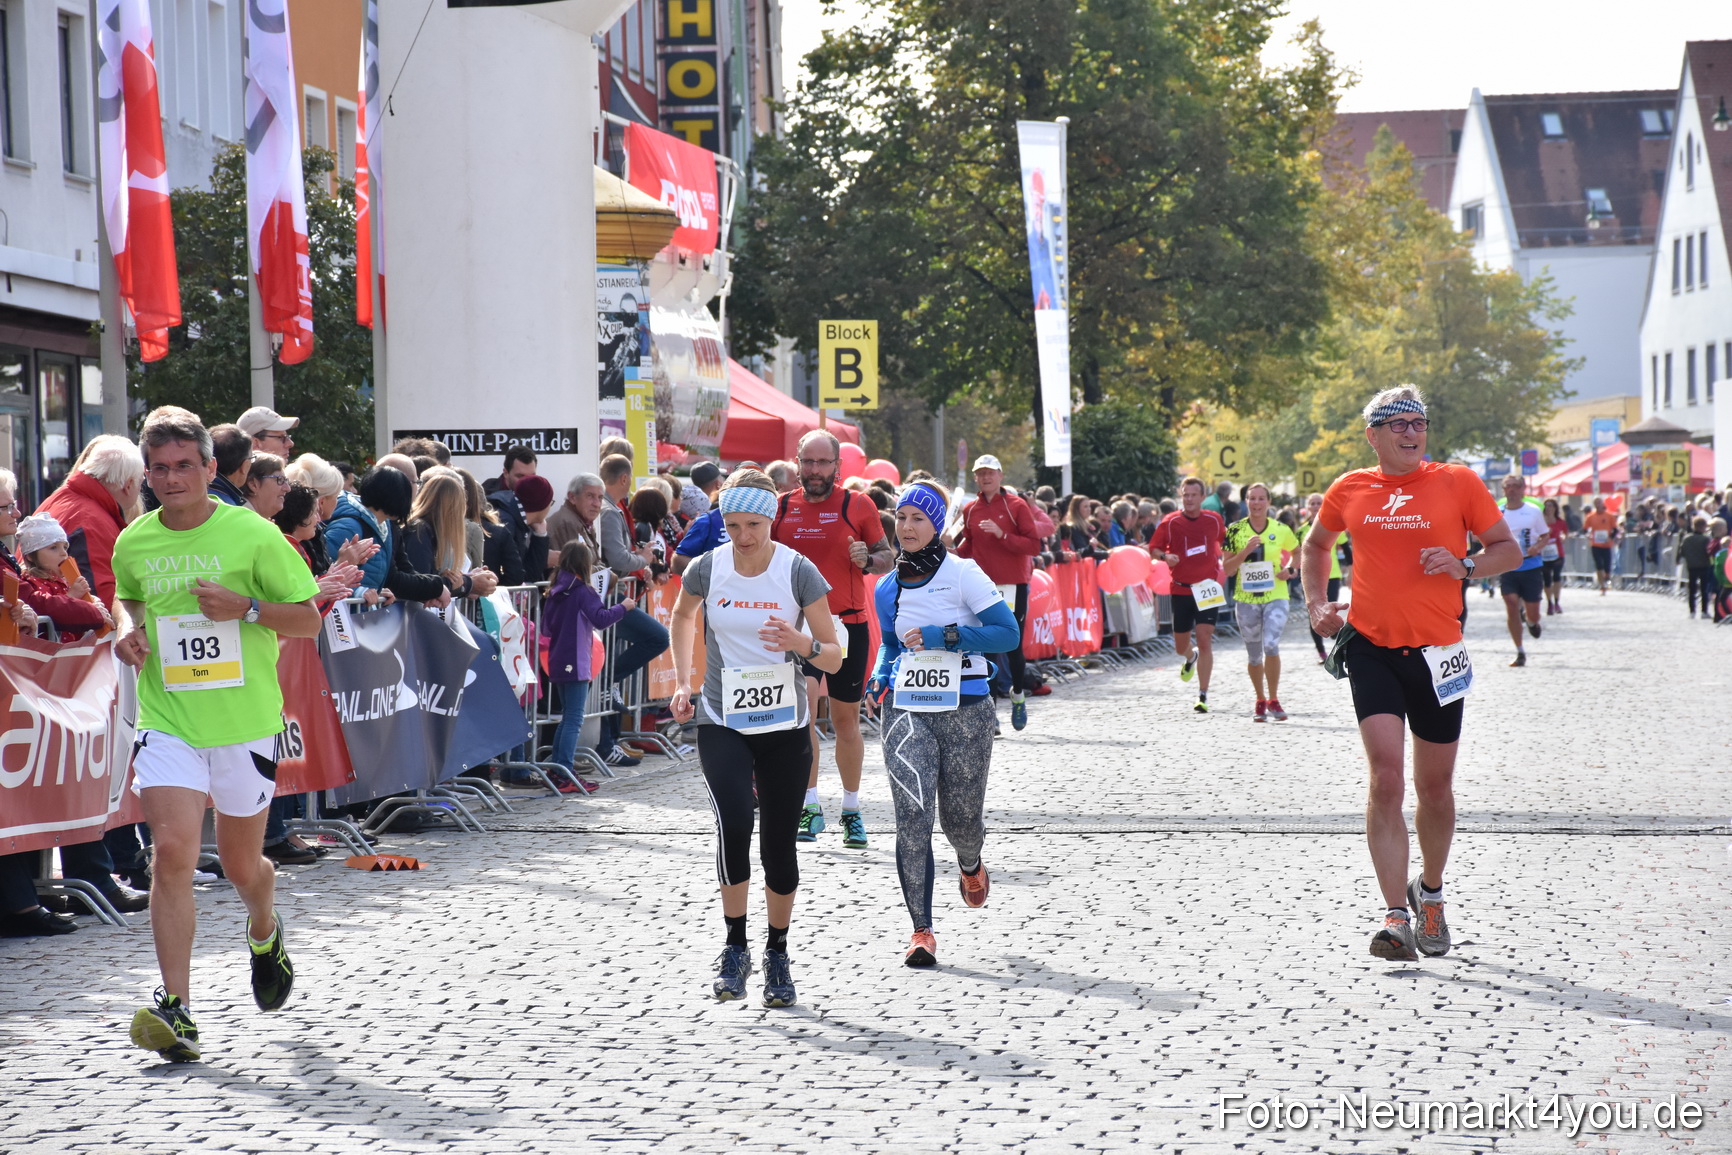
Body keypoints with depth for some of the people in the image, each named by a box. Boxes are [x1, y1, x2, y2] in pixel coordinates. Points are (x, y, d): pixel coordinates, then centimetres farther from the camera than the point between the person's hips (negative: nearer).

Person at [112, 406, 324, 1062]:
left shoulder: (252, 535, -7)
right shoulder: (133, 544, 3)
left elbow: (308, 617, -1)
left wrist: (247, 607, -18)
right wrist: (129, 631, 3)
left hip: (244, 722, -1)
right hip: (166, 723, 1)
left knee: (240, 863, 10)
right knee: (172, 851, -16)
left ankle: (264, 932, 47)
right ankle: (176, 1010, -16)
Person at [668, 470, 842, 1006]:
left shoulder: (798, 571, -9)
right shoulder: (708, 568, -5)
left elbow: (834, 657, -6)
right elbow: (682, 614, 20)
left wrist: (803, 644, -28)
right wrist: (682, 681, 10)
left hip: (785, 726, 0)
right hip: (721, 722, 0)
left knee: (779, 845, 5)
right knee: (734, 822, -22)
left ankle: (778, 956, 25)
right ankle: (735, 948, -6)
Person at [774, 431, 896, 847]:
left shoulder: (858, 506, 0)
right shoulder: (781, 507, 5)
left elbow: (888, 558, 6)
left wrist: (868, 559, -15)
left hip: (848, 625, 0)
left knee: (845, 720, 8)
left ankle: (852, 811, 22)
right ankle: (810, 805, -15)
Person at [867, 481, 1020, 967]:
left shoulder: (962, 573, -6)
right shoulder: (887, 589, 9)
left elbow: (1009, 633, -11)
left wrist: (945, 636, -19)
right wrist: (881, 675, 5)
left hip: (964, 710, -3)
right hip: (906, 710, 3)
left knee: (961, 819, 6)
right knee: (912, 815, -13)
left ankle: (970, 866, 45)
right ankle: (922, 932, -10)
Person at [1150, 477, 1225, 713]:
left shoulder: (1214, 520, 2)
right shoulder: (1170, 522, -3)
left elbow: (1225, 541, 21)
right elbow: (1153, 548, 2)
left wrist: (1224, 560, 8)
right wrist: (1165, 556, -18)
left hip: (1208, 588, -1)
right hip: (1181, 589, 1)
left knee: (1205, 639, -13)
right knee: (1180, 646, 8)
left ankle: (1203, 696, -8)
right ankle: (1190, 657, 48)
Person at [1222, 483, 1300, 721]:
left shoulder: (1280, 530, 1)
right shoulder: (1235, 531, 0)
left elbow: (1297, 552, 20)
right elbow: (1227, 569, -2)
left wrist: (1291, 570, 0)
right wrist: (1246, 551, -16)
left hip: (1276, 597, -1)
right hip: (1246, 599, 1)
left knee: (1271, 646, -20)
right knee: (1254, 655, 9)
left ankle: (1274, 700, -5)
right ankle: (1260, 701, 28)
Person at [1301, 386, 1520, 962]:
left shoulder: (1457, 482, 0)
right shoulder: (1349, 491, 6)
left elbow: (1510, 550, 5)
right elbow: (1316, 545, 25)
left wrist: (1463, 565, -13)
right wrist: (1316, 602, 10)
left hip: (1437, 652, 0)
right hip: (1371, 648, 0)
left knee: (1435, 786, 10)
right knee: (1386, 778, -14)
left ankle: (1430, 893, 35)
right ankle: (1397, 915, -15)